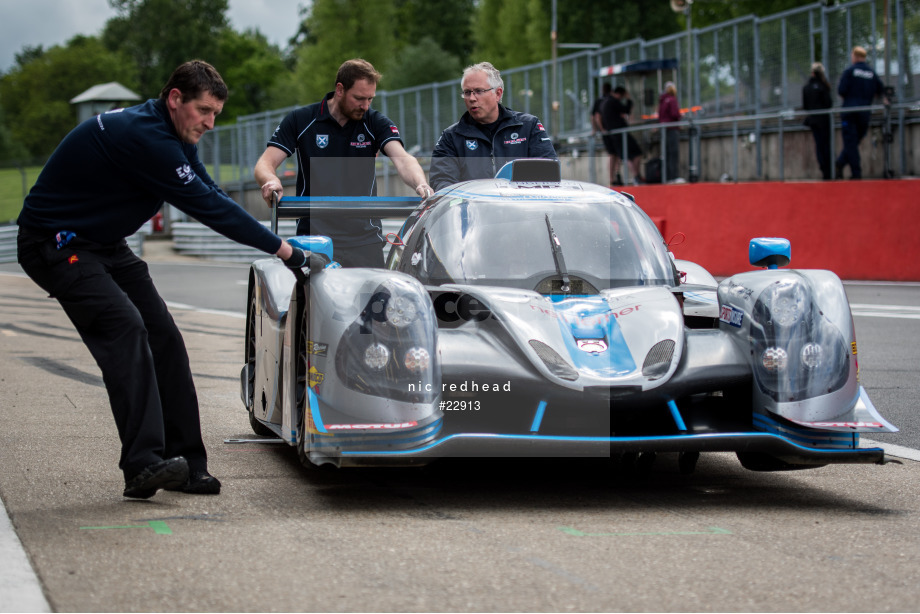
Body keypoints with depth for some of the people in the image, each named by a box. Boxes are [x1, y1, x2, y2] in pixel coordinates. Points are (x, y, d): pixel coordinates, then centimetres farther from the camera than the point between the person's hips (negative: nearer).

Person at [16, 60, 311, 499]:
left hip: (103, 244, 10)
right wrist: (281, 249, -22)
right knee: (123, 327, -26)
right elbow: (204, 205, -27)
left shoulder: (171, 136, 5)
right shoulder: (142, 136, -27)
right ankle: (143, 466, -33)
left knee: (162, 338, 2)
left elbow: (210, 197, 7)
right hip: (55, 244, -10)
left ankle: (183, 464, 3)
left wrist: (279, 244, -3)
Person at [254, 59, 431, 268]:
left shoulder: (376, 123, 4)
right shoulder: (300, 120, 3)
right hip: (314, 235, -1)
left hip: (364, 238, 1)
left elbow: (402, 159, -12)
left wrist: (421, 185, -34)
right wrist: (271, 181, -26)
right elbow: (265, 164, -1)